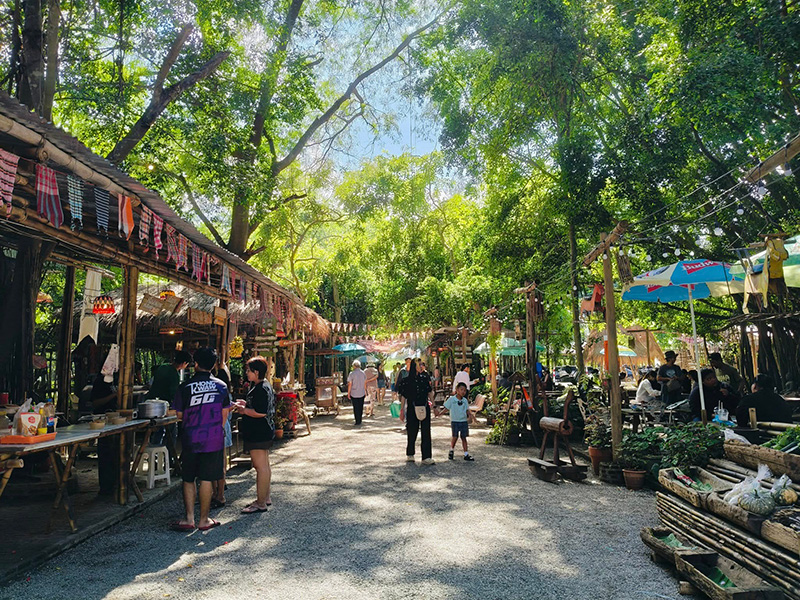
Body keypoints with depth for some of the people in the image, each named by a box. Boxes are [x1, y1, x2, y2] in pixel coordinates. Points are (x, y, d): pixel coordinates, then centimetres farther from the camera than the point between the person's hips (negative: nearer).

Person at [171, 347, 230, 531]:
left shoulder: (185, 387, -7)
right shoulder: (221, 386, -2)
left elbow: (179, 415, 2)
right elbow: (224, 414, 5)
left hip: (190, 439, -1)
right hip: (213, 440, 1)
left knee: (188, 480, 13)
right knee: (206, 480, 8)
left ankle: (189, 519, 12)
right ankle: (204, 520, 16)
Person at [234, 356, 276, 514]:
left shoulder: (261, 389, -20)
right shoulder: (265, 386, 13)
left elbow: (260, 412, -27)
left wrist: (244, 410, -14)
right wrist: (246, 404, 15)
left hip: (258, 434, -11)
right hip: (264, 432, 11)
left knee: (261, 467, -4)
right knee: (264, 466, 18)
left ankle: (261, 504, 4)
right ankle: (266, 497, 29)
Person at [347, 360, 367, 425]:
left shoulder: (352, 374, -11)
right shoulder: (363, 373, 1)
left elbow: (350, 384, -11)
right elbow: (365, 383, 7)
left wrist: (348, 393, -3)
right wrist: (365, 391, 18)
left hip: (354, 394, -4)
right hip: (362, 393, 4)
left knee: (356, 408, 2)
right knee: (360, 407, 13)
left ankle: (357, 421, 3)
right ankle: (360, 420, 19)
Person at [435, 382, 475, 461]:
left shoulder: (465, 400, 6)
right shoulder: (451, 399, -5)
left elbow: (467, 410, 12)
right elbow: (446, 408, -3)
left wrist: (469, 416, -5)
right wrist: (439, 413, -15)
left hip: (464, 421, 3)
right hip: (454, 421, -3)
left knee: (464, 437, 5)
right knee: (455, 437, -3)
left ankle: (466, 454, 10)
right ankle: (452, 450, 22)